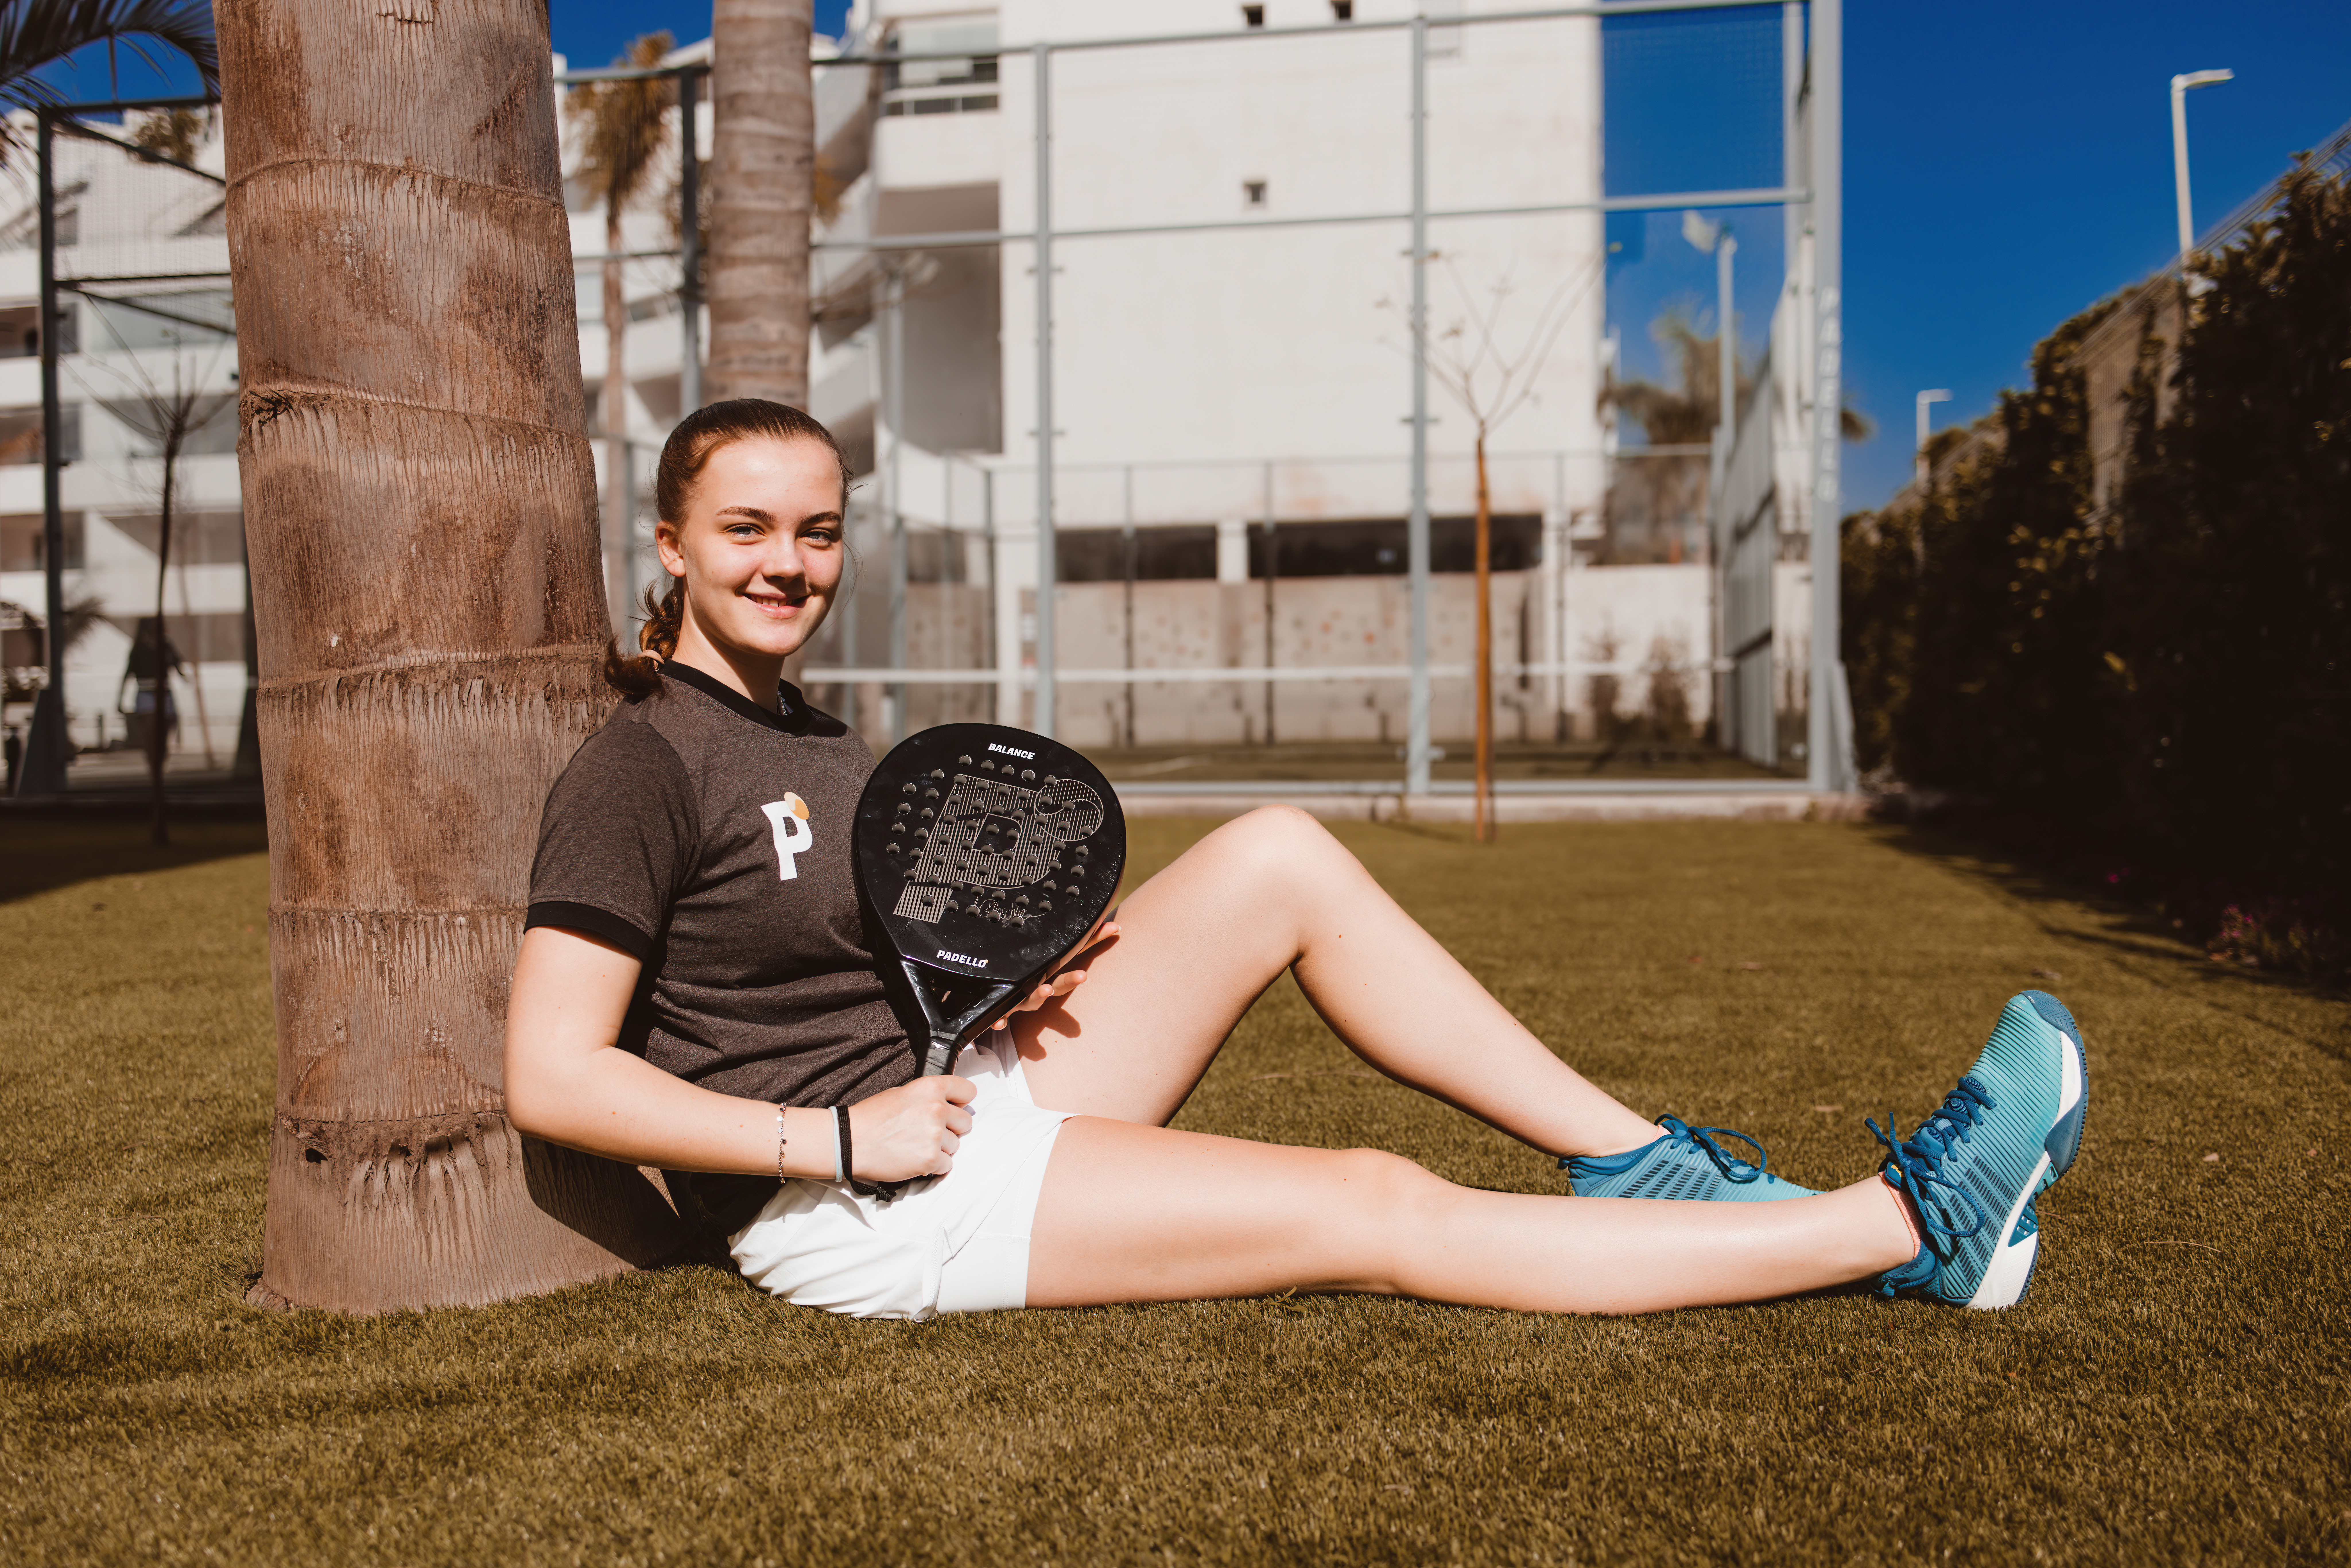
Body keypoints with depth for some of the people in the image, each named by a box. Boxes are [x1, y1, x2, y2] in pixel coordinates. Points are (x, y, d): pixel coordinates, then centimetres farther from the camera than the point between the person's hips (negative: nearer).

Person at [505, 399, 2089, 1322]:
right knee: (1383, 1212, -17)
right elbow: (553, 1076, -18)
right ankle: (1910, 1225, -12)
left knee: (1277, 854, -7)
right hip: (861, 1212, -8)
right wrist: (837, 1140, -21)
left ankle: (1629, 1159, -5)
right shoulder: (642, 766, -11)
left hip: (969, 1101, 8)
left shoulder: (816, 741, 15)